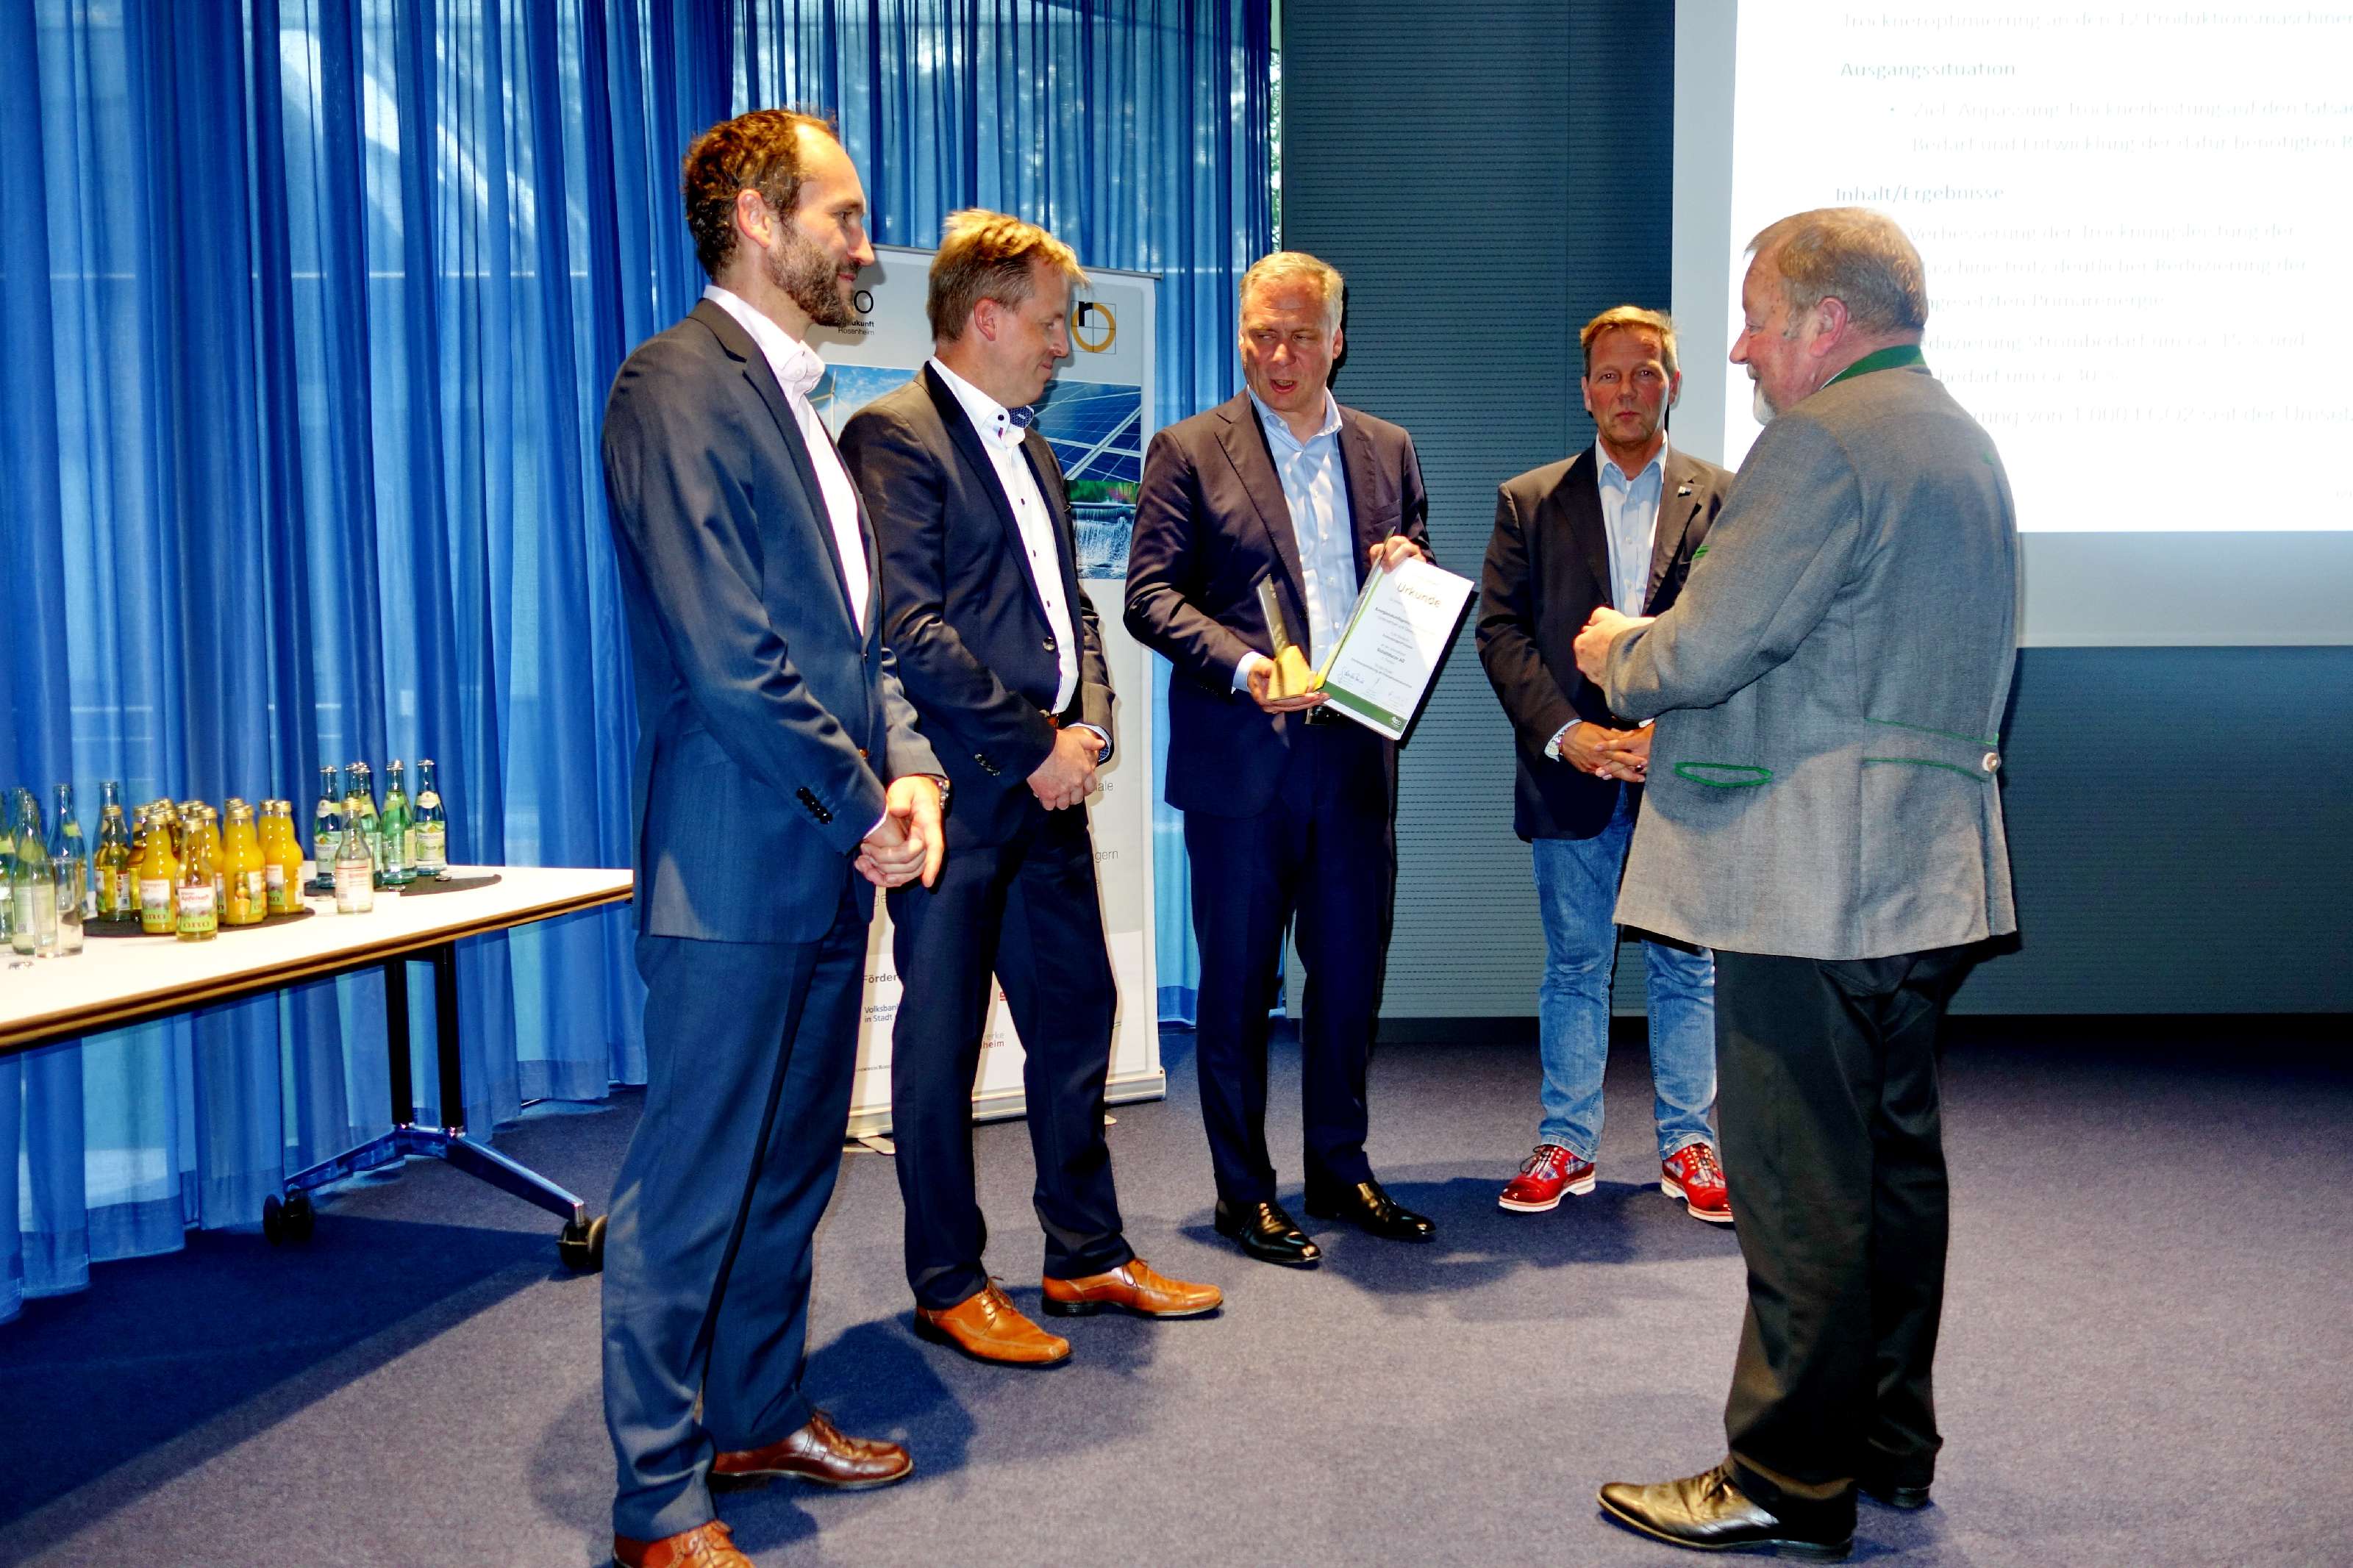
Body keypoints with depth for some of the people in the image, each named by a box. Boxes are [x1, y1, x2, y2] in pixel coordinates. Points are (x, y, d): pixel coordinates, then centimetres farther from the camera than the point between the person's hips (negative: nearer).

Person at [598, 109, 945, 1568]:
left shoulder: (798, 401, 17)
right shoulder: (679, 385, -12)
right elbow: (727, 654, -20)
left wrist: (910, 769, 0)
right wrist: (866, 806, -12)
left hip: (834, 858, 9)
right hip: (737, 862, -9)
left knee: (792, 1170, 19)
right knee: (691, 1190, 2)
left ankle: (761, 1411, 35)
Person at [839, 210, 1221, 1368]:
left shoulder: (1032, 454, 19)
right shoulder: (896, 436, -9)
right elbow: (909, 628, -18)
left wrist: (1089, 720, 3)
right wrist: (1031, 746, -15)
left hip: (1047, 787, 9)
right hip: (957, 792, -9)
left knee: (1077, 1014, 14)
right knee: (941, 1041, 3)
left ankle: (1088, 1256, 28)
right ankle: (948, 1285, 17)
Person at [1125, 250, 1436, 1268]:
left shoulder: (1388, 451, 13)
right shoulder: (1190, 451, 1)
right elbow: (1149, 593, -8)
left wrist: (1410, 572, -6)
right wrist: (1244, 667, -22)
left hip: (1355, 755, 4)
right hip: (1241, 761, -4)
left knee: (1351, 975, 12)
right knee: (1238, 984, 5)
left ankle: (1341, 1172, 28)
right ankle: (1244, 1192, 18)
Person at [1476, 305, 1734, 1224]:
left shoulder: (1724, 499, 5)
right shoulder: (1528, 502, 7)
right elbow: (1500, 630, 0)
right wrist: (1563, 733, -11)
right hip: (1571, 771, 1)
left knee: (1686, 968, 8)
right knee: (1573, 968, 9)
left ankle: (1688, 1146, 21)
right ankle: (1567, 1144, 20)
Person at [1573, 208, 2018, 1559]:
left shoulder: (1824, 439, -14)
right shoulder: (1963, 438, 18)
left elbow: (1707, 648, -19)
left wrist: (1622, 656, 2)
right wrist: (1663, 655, 17)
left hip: (1813, 876, -10)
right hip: (1928, 872, 11)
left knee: (1800, 1186, -2)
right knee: (1895, 1155, 17)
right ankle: (1892, 1444, 31)